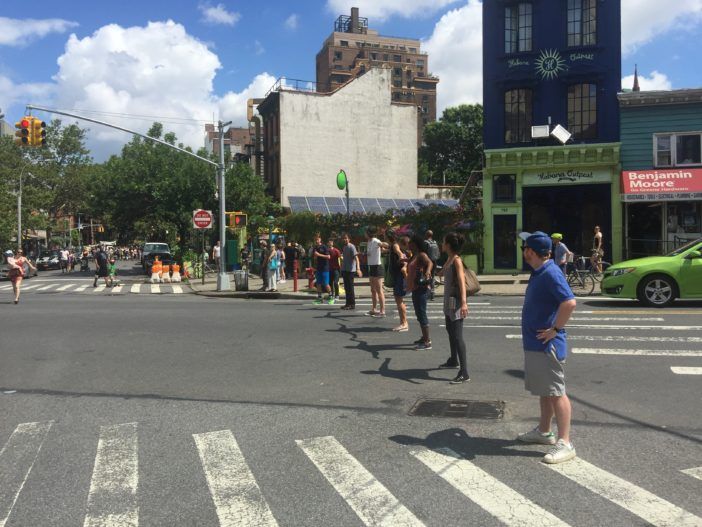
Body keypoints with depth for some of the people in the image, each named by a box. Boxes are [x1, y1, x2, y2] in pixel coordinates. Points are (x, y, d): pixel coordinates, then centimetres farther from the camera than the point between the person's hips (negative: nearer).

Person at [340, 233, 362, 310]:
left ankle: (352, 304, 0)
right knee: (346, 287, 13)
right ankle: (348, 303, 20)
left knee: (350, 287, -6)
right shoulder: (344, 247, 14)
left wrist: (358, 269, -31)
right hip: (344, 270, 9)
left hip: (350, 270, -9)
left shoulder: (351, 247, -12)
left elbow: (356, 258, -21)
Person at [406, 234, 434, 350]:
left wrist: (428, 271, -52)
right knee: (418, 314, 17)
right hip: (415, 289, 10)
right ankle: (425, 337, 29)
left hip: (421, 289, -10)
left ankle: (427, 342, -5)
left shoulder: (421, 255, -13)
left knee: (422, 314, -8)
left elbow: (429, 262, -34)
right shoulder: (414, 256, 16)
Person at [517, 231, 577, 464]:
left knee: (556, 392, -3)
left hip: (547, 345, -10)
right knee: (544, 391, 20)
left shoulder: (551, 274, -21)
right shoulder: (539, 272, 11)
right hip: (534, 344, 10)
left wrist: (555, 329, -23)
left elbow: (569, 302, -32)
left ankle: (565, 444, 4)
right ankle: (544, 431, 34)